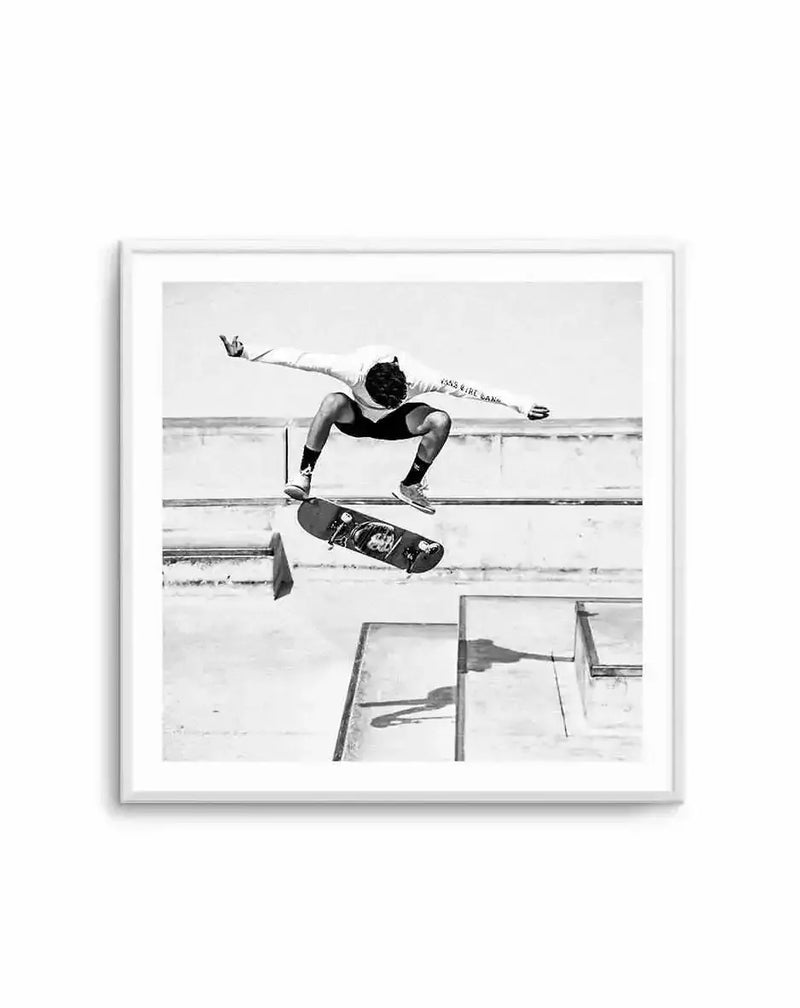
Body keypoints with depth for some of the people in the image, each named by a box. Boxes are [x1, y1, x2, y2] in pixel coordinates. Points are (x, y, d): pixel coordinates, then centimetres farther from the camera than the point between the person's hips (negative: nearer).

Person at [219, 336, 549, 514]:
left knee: (440, 420, -29)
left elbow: (469, 389, -29)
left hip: (395, 424, 1)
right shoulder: (351, 368, -37)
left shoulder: (420, 377, -36)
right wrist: (245, 353, -31)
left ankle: (409, 486, -11)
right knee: (332, 401, -38)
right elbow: (295, 358, -32)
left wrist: (518, 403, -29)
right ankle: (304, 475, -26)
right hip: (356, 418, -1)